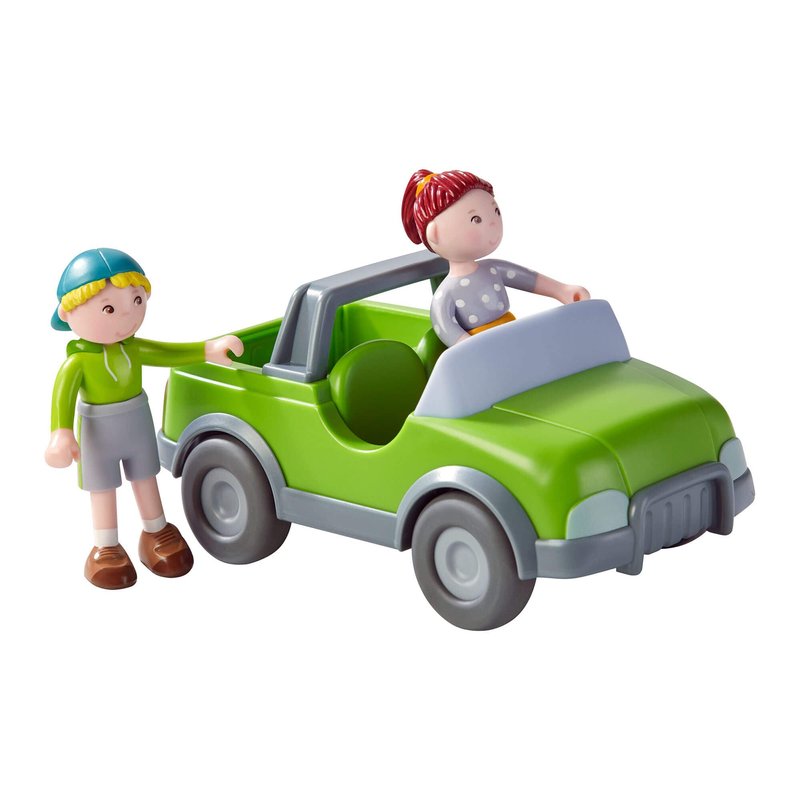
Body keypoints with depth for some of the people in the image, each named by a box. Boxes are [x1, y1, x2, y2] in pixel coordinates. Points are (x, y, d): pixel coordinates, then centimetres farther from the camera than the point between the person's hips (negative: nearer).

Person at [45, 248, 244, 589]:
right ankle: (106, 549, 24)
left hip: (138, 423, 4)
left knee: (145, 478, 19)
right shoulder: (78, 362, -25)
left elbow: (169, 354, -3)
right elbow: (63, 395, -31)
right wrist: (61, 433, -44)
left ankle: (156, 533, 37)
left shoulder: (134, 349, -10)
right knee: (103, 487, 10)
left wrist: (208, 350, -12)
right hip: (99, 431, -4)